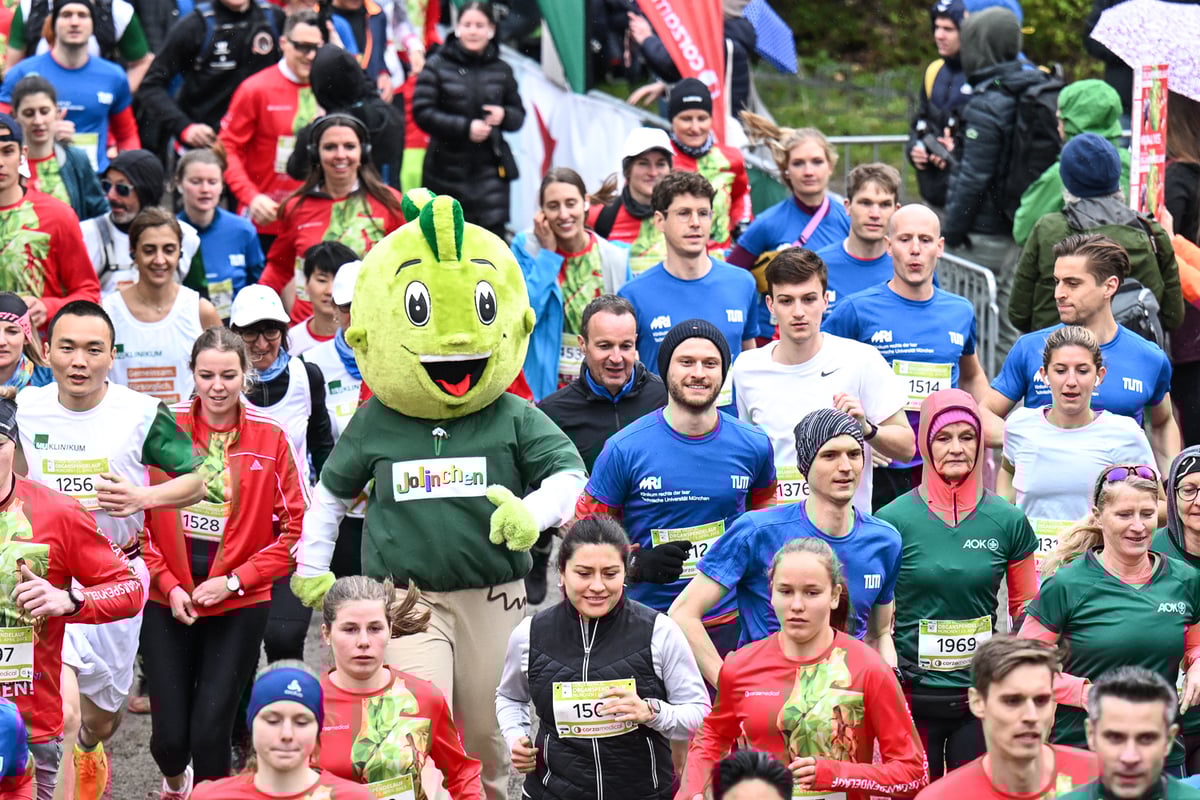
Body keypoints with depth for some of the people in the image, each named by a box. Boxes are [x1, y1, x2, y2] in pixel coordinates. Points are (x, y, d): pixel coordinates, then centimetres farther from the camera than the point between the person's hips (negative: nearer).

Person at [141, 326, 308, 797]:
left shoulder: (270, 438, -4)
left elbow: (297, 525, -3)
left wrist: (234, 580, -10)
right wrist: (169, 584, -8)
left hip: (239, 606, -1)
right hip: (168, 603, 1)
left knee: (210, 731, -7)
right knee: (169, 732, 3)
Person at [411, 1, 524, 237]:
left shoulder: (501, 71, 9)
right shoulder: (437, 65, -1)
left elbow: (518, 116, 14)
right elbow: (422, 113, -9)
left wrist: (504, 116, -10)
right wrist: (465, 127, -18)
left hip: (490, 166, 1)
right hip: (447, 166, -1)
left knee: (493, 231, -12)